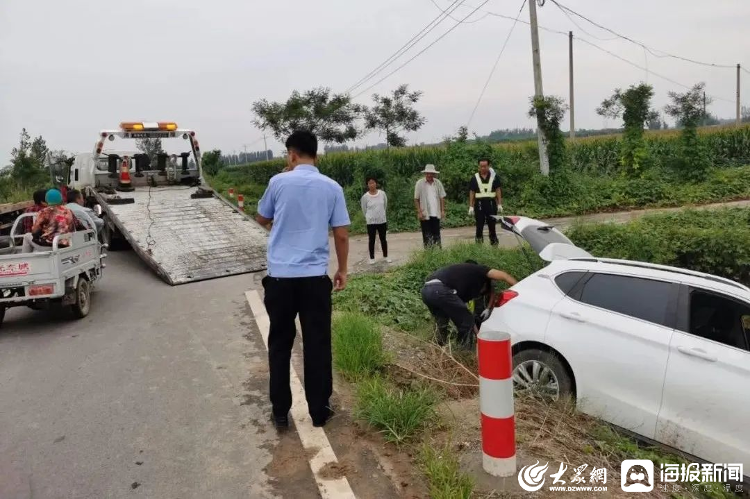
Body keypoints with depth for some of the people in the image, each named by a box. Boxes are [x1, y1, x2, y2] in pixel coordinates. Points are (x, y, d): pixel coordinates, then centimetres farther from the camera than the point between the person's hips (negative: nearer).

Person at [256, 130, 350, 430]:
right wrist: (342, 270, 13)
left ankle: (280, 412, 18)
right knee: (317, 345, 9)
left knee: (280, 344, 11)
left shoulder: (278, 182, -1)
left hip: (280, 275, 0)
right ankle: (319, 411, 18)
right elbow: (342, 236, 2)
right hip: (315, 276, 0)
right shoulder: (332, 188, 1)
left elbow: (262, 219, 15)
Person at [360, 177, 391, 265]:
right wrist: (369, 217, 10)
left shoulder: (382, 194, -4)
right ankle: (372, 258, 17)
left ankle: (385, 256, 23)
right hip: (371, 222, -2)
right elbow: (364, 209, 3)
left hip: (382, 221, 2)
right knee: (371, 240, 6)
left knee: (383, 239, 11)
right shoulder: (365, 196, -9)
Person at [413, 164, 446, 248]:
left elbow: (442, 198, 8)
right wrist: (419, 212, -9)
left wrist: (443, 210, 2)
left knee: (436, 234, 7)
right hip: (425, 214, -2)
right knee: (427, 235, 3)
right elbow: (416, 199, -3)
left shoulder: (438, 183, 4)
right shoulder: (420, 183, -4)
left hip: (436, 213, 2)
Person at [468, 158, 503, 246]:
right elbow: (471, 192, 5)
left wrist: (499, 204, -1)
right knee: (479, 225, 1)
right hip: (479, 204, 0)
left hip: (491, 203, 0)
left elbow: (498, 190, 5)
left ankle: (494, 242, 14)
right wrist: (471, 206, -1)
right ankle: (478, 244, 8)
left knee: (492, 225, 5)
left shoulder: (494, 177, 5)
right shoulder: (475, 178, 5)